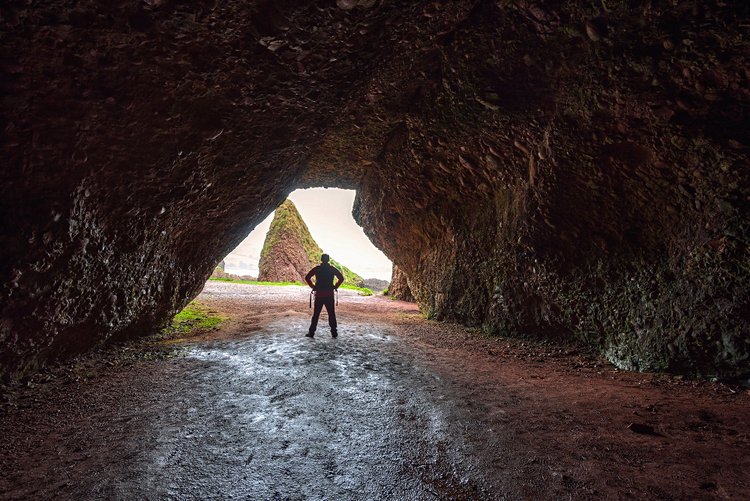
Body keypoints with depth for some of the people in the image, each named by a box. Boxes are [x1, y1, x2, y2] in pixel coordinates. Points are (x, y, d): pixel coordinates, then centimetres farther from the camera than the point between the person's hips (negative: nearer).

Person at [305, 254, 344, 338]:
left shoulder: (317, 269, -1)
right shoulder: (332, 269, 2)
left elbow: (307, 278, -6)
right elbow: (341, 278, 1)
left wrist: (313, 287, 2)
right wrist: (335, 287, 7)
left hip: (319, 295, -1)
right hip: (329, 295, 1)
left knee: (316, 314, 5)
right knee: (331, 314, 8)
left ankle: (311, 332, 6)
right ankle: (334, 332, 9)